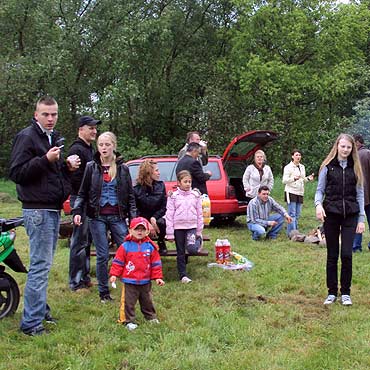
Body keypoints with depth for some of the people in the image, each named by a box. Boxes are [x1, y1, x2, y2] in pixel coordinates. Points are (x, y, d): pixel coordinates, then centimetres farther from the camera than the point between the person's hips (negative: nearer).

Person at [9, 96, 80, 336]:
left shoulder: (55, 138, 18)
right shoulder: (27, 137, -9)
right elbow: (16, 173, -15)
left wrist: (68, 166, 8)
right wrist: (45, 160, -24)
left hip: (54, 209, 9)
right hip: (37, 210, -9)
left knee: (44, 263, 15)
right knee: (40, 264, -9)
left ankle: (40, 309, 25)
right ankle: (31, 322, -5)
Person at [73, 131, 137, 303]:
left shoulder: (123, 168, 5)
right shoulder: (91, 167, 4)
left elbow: (130, 195, 7)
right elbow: (83, 193, 6)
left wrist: (133, 217, 0)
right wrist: (77, 211, -9)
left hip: (117, 217, 1)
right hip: (97, 217, -1)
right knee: (102, 255, 2)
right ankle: (104, 292, 14)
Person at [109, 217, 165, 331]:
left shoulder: (150, 246, -1)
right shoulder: (125, 246, -7)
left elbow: (156, 263, 3)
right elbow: (118, 261, -3)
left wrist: (158, 277, 1)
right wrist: (114, 274, -8)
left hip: (146, 281, 2)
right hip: (129, 281, -2)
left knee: (147, 301, 17)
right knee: (128, 302, 2)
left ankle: (151, 317, 34)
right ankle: (128, 321, 13)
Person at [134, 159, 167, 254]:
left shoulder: (160, 185, 1)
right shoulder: (137, 189, -9)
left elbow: (164, 207, -2)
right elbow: (136, 210, -8)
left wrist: (154, 218, -21)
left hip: (156, 217, 2)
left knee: (161, 222, -33)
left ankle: (161, 243, -3)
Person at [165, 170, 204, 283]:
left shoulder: (195, 195, 4)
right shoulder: (173, 196, -1)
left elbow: (199, 213, 8)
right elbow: (169, 215, -1)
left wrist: (199, 231, 7)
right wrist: (170, 233, -5)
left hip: (192, 226, 0)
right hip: (178, 227, 0)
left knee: (192, 249, -19)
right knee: (180, 252, 7)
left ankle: (198, 241, 15)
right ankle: (183, 275, 17)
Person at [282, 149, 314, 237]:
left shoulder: (302, 167, 16)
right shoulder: (288, 167, -4)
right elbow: (284, 180, -10)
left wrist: (308, 178, 5)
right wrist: (294, 178, -25)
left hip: (300, 192, 6)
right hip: (291, 192, -6)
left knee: (297, 214, 7)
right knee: (292, 214, -8)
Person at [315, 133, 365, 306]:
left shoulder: (355, 168, 8)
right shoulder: (328, 167, 3)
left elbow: (360, 194, 9)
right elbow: (320, 190, 4)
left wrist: (361, 219, 3)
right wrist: (318, 204, -18)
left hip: (350, 215, 1)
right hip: (331, 214, -1)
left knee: (346, 254, -6)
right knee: (332, 255, 5)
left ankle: (346, 293, 9)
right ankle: (332, 292, 17)